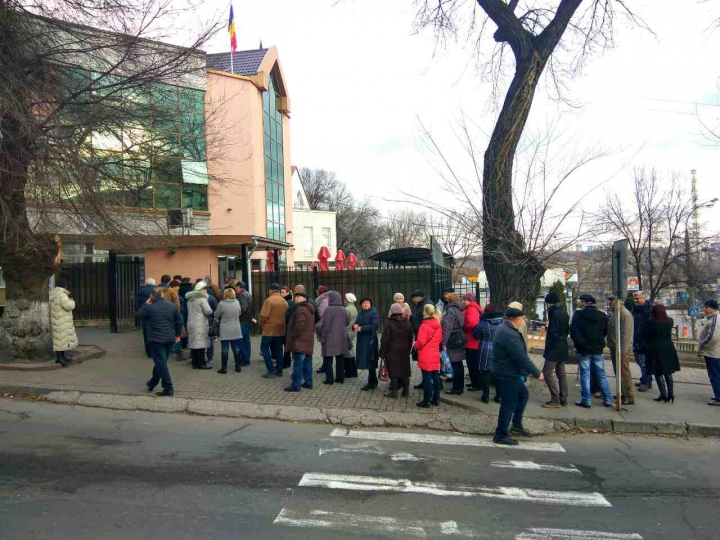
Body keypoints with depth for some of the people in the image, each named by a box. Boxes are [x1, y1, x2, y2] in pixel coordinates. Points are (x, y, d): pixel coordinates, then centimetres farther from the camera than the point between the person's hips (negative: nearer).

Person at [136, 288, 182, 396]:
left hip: (156, 339, -5)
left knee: (161, 363, -3)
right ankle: (152, 383, 33)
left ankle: (168, 388, -7)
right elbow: (179, 320, 6)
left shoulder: (149, 307, -13)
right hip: (170, 339, 6)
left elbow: (138, 315, 2)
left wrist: (146, 304, 6)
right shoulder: (171, 305, 2)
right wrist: (177, 334, 16)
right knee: (161, 362, 18)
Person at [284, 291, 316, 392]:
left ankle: (296, 385, -6)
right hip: (308, 341, 10)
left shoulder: (300, 309, -15)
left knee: (298, 364, -7)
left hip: (299, 341, -10)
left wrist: (293, 338, -18)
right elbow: (312, 325, 23)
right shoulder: (310, 310, 18)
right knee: (307, 363, 14)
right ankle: (308, 382, 19)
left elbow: (299, 326, -24)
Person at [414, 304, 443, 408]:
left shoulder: (424, 325, -17)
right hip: (435, 355, 7)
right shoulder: (438, 325, 6)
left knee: (427, 378, -2)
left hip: (425, 356, -7)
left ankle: (426, 401, 3)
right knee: (435, 376, 12)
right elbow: (440, 339, 14)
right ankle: (436, 399, 20)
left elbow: (421, 341, -19)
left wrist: (416, 346, 0)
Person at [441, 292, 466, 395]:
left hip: (453, 341, -8)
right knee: (458, 364, 14)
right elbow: (460, 325, 12)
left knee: (455, 365, -4)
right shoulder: (459, 309, 12)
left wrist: (444, 342, -16)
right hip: (459, 339, 8)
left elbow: (447, 328, -18)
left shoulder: (450, 310, -12)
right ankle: (460, 386, 21)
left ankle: (456, 388, 0)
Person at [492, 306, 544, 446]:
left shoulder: (504, 328, 9)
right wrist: (537, 373, -15)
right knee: (509, 404, -1)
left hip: (508, 372, 11)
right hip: (507, 374, -11)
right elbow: (521, 358, -25)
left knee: (523, 394, 22)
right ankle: (501, 435, 10)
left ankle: (517, 425, 30)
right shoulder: (510, 335, -26)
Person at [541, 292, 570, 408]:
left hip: (555, 347, -10)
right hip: (563, 346, 10)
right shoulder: (564, 312, 12)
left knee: (547, 372, -6)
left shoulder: (555, 313, -17)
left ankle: (555, 400, -7)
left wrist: (548, 346, -12)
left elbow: (553, 332, -20)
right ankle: (563, 400, 15)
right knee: (561, 373, 12)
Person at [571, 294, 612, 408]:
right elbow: (605, 332, 12)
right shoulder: (602, 316, 1)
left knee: (585, 375, 2)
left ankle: (586, 401, 3)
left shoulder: (578, 315, -10)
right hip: (598, 350, 3)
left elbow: (573, 332, -15)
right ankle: (607, 399, 16)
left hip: (584, 350, -3)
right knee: (601, 375, 13)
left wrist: (580, 343, -5)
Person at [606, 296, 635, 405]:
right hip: (614, 348, 9)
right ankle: (622, 394, 24)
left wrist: (623, 351, -22)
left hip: (621, 349, -9)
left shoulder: (625, 314, -15)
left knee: (624, 373, -5)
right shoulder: (616, 313, 15)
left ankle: (629, 397, 0)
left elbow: (626, 334, -20)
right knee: (618, 373, 15)